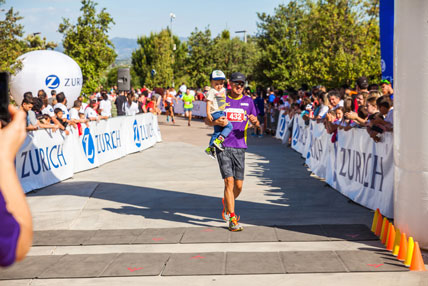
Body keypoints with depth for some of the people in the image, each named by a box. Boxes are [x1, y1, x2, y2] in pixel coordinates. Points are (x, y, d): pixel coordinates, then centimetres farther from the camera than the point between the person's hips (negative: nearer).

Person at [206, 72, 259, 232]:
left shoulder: (248, 101, 11)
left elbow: (256, 124, 14)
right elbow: (207, 121, 8)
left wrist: (255, 121, -10)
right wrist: (217, 122, -14)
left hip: (240, 147, 3)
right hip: (223, 146, -2)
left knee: (238, 185, 4)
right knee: (229, 182, -10)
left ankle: (227, 204, 36)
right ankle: (232, 219, -5)